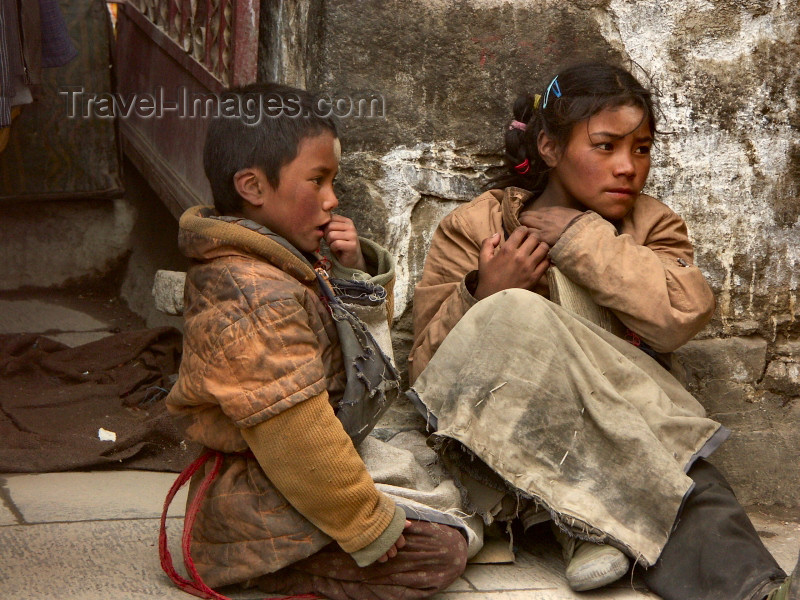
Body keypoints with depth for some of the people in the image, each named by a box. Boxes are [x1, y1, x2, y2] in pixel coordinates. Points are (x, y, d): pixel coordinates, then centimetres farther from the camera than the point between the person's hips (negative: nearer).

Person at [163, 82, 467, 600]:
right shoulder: (255, 297, -25)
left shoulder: (284, 265, 8)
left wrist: (356, 274, 0)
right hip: (259, 512, -10)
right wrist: (370, 524, -17)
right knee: (442, 552, -10)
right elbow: (296, 438, -26)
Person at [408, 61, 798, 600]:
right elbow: (427, 372, 0)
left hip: (621, 430, 0)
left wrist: (575, 234, -8)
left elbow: (683, 315, -10)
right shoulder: (472, 230, 5)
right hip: (501, 440, 0)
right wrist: (483, 298, -17)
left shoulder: (652, 226, 13)